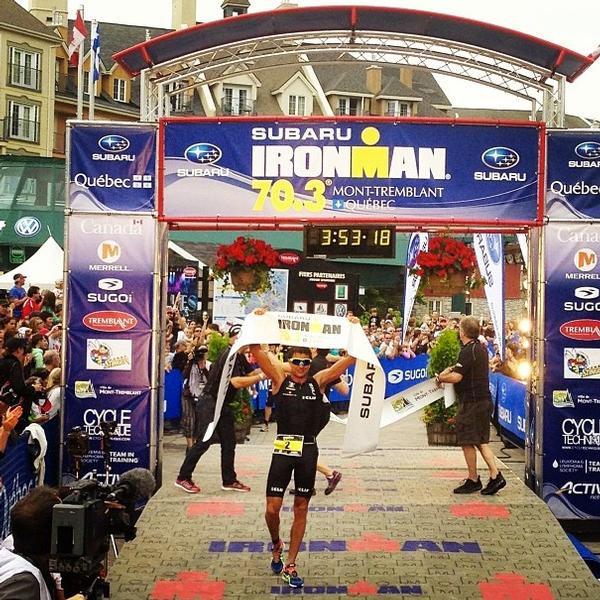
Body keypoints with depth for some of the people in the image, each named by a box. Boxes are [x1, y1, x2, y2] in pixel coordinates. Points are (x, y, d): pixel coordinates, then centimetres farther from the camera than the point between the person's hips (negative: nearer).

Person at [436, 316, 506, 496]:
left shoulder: (468, 351, -18)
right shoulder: (481, 348, 13)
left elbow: (456, 377, -23)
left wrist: (441, 377, -6)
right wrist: (451, 368, 14)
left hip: (471, 403, -9)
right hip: (485, 400, 9)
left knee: (468, 442, 1)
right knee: (481, 441, 13)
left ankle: (473, 480, 8)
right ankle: (495, 476, 6)